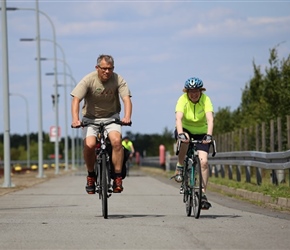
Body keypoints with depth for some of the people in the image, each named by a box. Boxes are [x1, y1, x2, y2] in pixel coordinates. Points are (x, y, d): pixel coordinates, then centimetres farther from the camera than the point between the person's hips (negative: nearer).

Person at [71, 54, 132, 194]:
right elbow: (76, 100, -23)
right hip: (90, 118, -1)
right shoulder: (88, 80, -17)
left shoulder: (118, 80, -13)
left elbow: (126, 99, -22)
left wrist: (127, 117, -42)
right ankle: (91, 176, 2)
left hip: (111, 117, 1)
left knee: (116, 141, -27)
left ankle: (118, 178, -18)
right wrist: (75, 119, -40)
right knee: (89, 145, -25)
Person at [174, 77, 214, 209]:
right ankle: (179, 168, -15)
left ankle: (203, 194, -8)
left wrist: (209, 135, -48)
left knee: (203, 161, -15)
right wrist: (180, 133, -51)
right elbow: (178, 118, -33)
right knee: (184, 140, -37)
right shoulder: (183, 99, -20)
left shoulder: (205, 100, -19)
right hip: (185, 129, -1)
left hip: (201, 133, 1)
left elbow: (210, 119, -31)